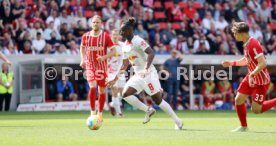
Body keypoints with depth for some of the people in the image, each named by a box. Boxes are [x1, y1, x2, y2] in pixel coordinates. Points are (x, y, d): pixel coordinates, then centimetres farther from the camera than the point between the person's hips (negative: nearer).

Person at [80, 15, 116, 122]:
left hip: (102, 66, 0)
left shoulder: (105, 36, -7)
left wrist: (104, 57, -21)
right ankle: (92, 111, -8)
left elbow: (113, 51, -6)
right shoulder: (85, 36, 0)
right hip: (90, 66, 0)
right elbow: (82, 47, 19)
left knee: (102, 90, 7)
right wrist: (83, 60, 6)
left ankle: (100, 113, 22)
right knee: (92, 87, -19)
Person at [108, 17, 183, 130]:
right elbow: (125, 65, 20)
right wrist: (115, 79, 17)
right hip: (138, 75, 8)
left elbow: (151, 53, -25)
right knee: (125, 94, -8)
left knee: (157, 99, -7)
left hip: (149, 74, -8)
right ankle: (148, 110, 2)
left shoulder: (138, 41, -13)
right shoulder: (125, 46, 11)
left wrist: (146, 68, -39)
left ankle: (177, 121, 5)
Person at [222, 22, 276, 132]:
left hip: (261, 81, -9)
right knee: (238, 100, 6)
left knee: (256, 109, -7)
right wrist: (232, 63, 14)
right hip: (251, 78, 9)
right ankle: (243, 127, 20)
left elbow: (263, 63, -30)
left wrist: (252, 75, -31)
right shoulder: (246, 44, 4)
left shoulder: (253, 45, -25)